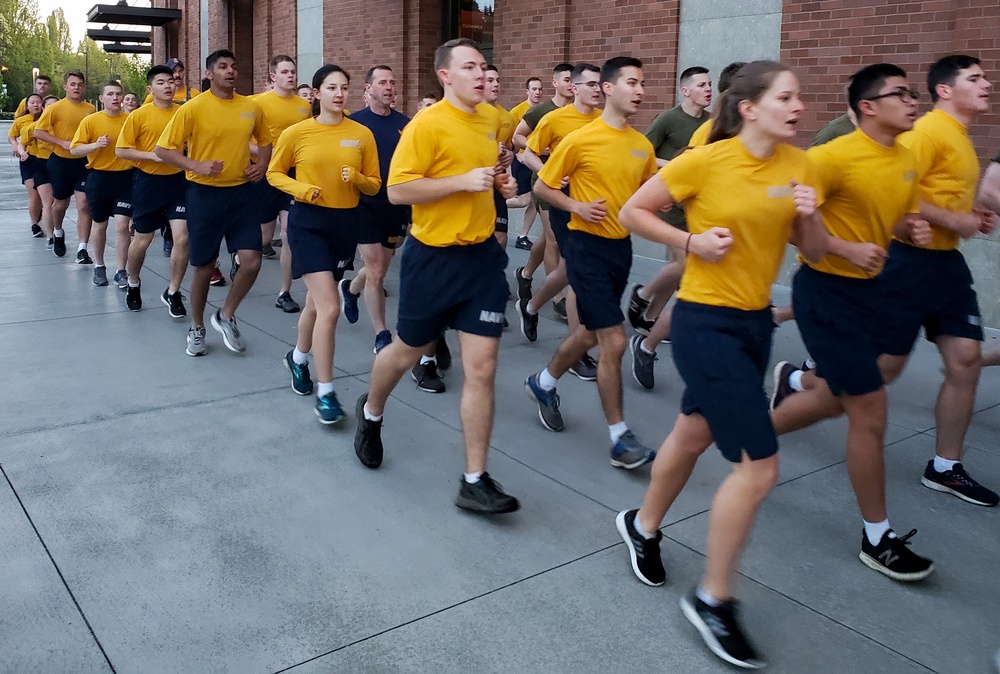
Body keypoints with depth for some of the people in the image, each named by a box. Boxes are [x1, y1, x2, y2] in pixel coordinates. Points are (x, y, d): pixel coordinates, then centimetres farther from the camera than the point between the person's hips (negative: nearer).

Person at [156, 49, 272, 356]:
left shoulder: (251, 107, 4)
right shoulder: (193, 108, -8)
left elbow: (265, 140, 22)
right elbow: (163, 149, -7)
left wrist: (262, 165, 3)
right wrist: (196, 166, -20)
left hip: (241, 193, 3)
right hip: (204, 194, -3)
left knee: (251, 261, -7)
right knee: (204, 267, 6)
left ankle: (226, 316, 18)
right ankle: (197, 329, 26)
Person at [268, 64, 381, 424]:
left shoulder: (362, 134, 1)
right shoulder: (296, 133, -5)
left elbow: (374, 185, 6)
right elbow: (274, 174, 6)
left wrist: (357, 178, -16)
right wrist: (302, 189, -13)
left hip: (346, 223, 4)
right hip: (308, 222, -4)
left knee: (317, 301, 18)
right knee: (329, 307, -15)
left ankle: (298, 358, 46)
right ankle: (325, 393, -3)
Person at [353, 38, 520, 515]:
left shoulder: (491, 119, 8)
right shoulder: (427, 124, -13)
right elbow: (397, 190, -18)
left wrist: (498, 181, 7)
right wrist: (463, 180, -23)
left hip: (483, 256, 5)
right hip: (434, 258, -5)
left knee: (481, 368, -1)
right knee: (407, 352, 15)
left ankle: (475, 482, 6)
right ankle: (371, 411, 48)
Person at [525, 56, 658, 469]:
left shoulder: (643, 145, 6)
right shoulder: (580, 140, -11)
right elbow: (541, 187, -3)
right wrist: (576, 206, -18)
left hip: (621, 246, 7)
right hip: (588, 246, -7)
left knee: (591, 333, 19)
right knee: (614, 341, -8)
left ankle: (544, 384, 44)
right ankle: (620, 437, 4)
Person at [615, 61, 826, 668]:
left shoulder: (799, 166, 3)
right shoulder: (706, 161, -14)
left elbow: (815, 255, 8)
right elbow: (632, 212, -5)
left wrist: (810, 216, -12)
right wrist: (692, 241, -16)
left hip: (756, 321, 7)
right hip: (707, 323, -7)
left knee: (694, 434, 22)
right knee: (760, 465, -9)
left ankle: (643, 526, 47)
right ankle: (713, 600, 10)